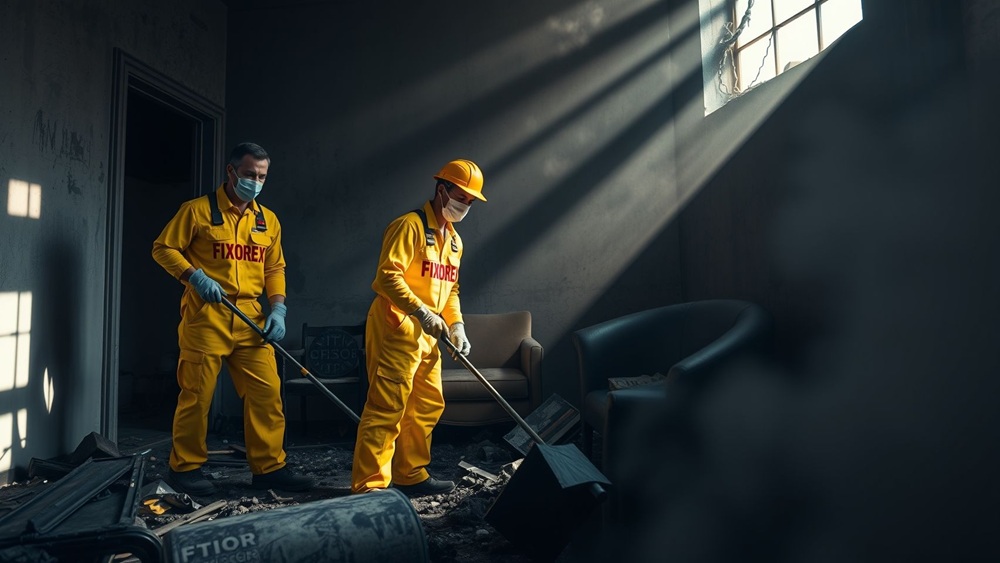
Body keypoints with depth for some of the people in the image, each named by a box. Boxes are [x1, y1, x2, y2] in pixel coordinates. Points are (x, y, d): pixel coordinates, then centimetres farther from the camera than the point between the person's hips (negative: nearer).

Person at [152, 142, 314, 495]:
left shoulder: (268, 220, 14)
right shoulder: (198, 210, 1)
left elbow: (275, 268, 16)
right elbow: (163, 248, 2)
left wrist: (278, 309, 3)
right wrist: (194, 276, -14)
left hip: (250, 319, 4)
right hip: (206, 316, -4)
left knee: (267, 392, 1)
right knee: (196, 395, 2)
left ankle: (269, 467, 11)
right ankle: (185, 468, 19)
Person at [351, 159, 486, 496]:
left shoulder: (454, 240, 19)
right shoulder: (410, 225, -10)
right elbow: (388, 276, -19)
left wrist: (456, 324, 8)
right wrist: (421, 312, -25)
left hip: (427, 336, 10)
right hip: (395, 328, -9)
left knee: (428, 406, 13)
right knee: (386, 408, -8)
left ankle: (411, 476, 26)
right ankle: (369, 485, 0)